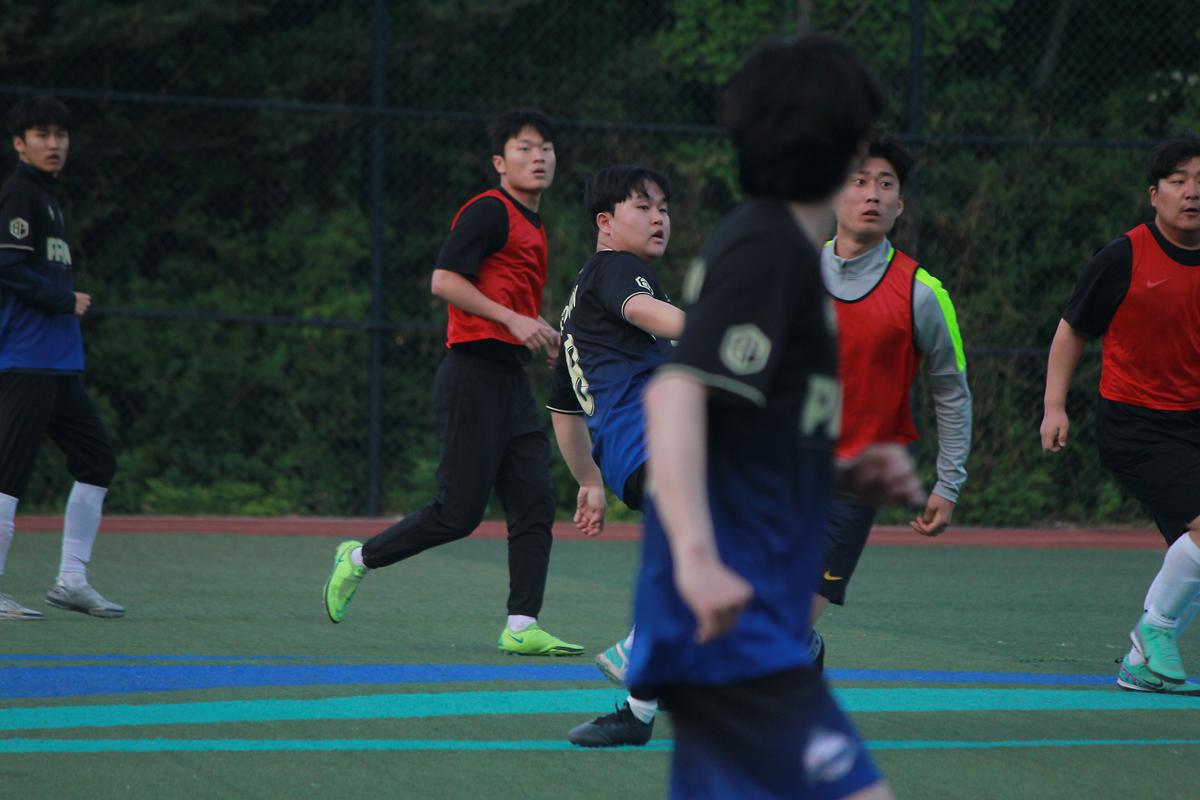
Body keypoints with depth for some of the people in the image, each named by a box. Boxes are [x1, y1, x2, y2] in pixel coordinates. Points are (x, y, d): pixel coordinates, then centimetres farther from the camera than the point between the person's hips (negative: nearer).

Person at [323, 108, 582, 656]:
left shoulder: (532, 228, 21)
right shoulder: (489, 211, -8)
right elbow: (444, 281, -18)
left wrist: (543, 337, 14)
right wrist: (514, 320, -21)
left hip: (510, 379, 9)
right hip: (473, 377, -9)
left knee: (535, 503, 0)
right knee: (459, 513, -7)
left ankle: (521, 629, 0)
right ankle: (359, 559, 12)